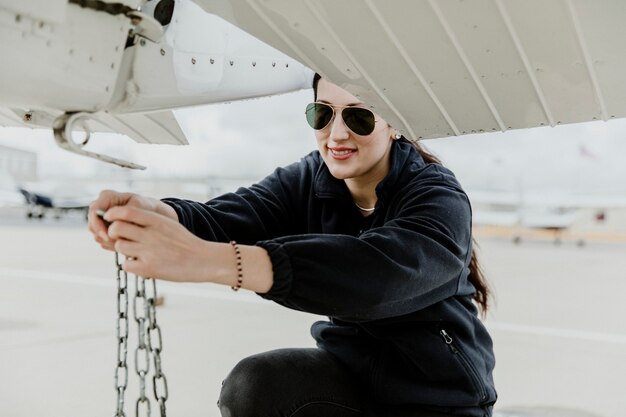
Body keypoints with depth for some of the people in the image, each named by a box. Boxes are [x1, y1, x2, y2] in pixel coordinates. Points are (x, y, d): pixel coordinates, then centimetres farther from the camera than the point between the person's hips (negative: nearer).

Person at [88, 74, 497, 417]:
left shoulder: (440, 200, -22)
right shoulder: (308, 181, -5)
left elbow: (375, 270, -43)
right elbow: (232, 218, -23)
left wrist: (206, 259, -54)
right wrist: (157, 215, -47)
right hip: (352, 372, 4)